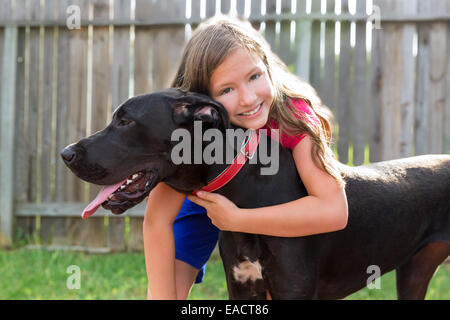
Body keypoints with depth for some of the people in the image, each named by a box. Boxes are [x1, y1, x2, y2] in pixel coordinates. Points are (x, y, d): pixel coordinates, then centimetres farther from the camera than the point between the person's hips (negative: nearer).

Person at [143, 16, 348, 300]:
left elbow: (333, 211, -44)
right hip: (203, 197, 0)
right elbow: (157, 221, -36)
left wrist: (235, 219, -42)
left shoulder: (294, 114, -36)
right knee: (166, 284, -16)